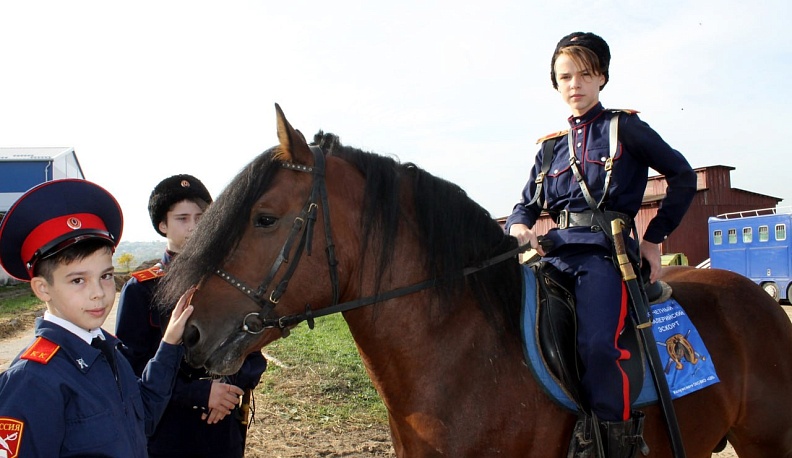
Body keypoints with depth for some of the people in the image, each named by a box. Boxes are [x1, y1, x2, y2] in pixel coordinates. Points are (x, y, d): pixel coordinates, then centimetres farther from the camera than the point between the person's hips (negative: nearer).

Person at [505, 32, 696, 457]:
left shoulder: (624, 128, 7)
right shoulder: (551, 146, 21)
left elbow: (683, 178, 9)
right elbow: (527, 204, 19)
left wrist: (655, 238, 3)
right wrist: (519, 226, -5)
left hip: (607, 251, -5)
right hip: (558, 252, 5)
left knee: (597, 344, -29)